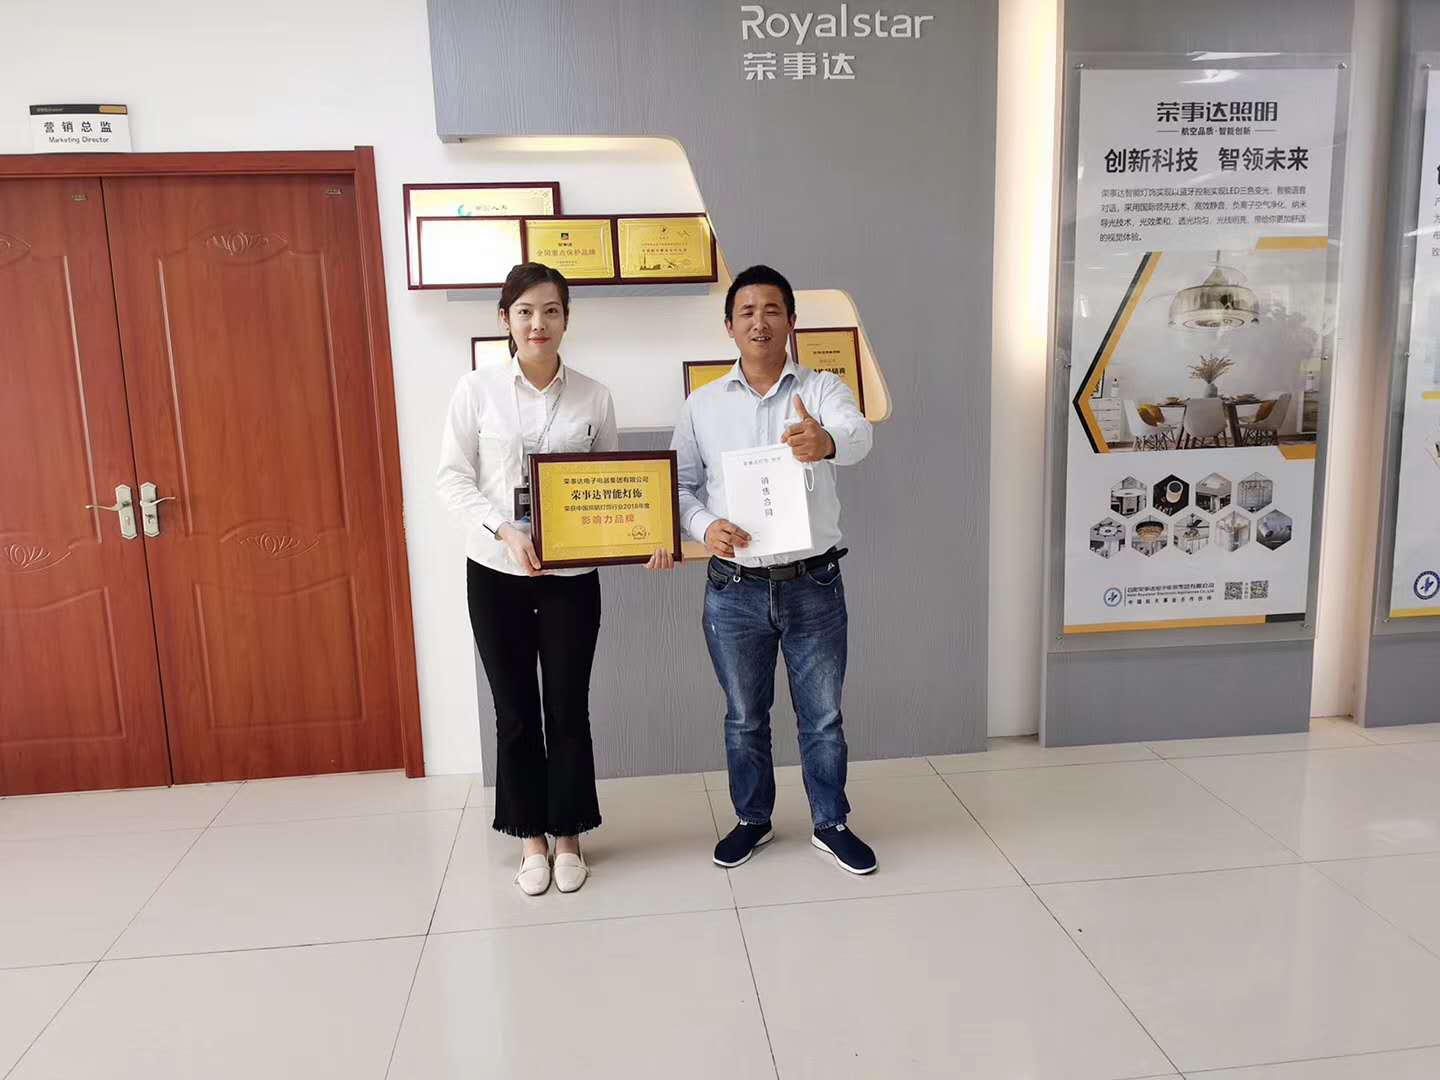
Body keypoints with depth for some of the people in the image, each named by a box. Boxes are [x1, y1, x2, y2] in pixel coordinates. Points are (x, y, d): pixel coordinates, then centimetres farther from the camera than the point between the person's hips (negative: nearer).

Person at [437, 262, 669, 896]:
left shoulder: (593, 397, 1)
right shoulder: (476, 390, -3)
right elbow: (453, 477, -4)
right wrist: (505, 530, -19)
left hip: (571, 575, 1)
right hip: (495, 572, 0)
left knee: (568, 708, 7)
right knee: (515, 711, 10)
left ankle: (567, 835, 26)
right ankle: (529, 836, 27)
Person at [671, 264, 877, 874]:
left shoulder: (822, 389, -3)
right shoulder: (703, 404, 3)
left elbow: (858, 434, -25)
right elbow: (680, 484, 5)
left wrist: (827, 443, -50)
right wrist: (704, 526, -17)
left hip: (813, 586, -1)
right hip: (734, 589, 1)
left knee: (823, 716, 12)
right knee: (744, 718, 15)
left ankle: (831, 823, 31)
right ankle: (752, 819, 35)